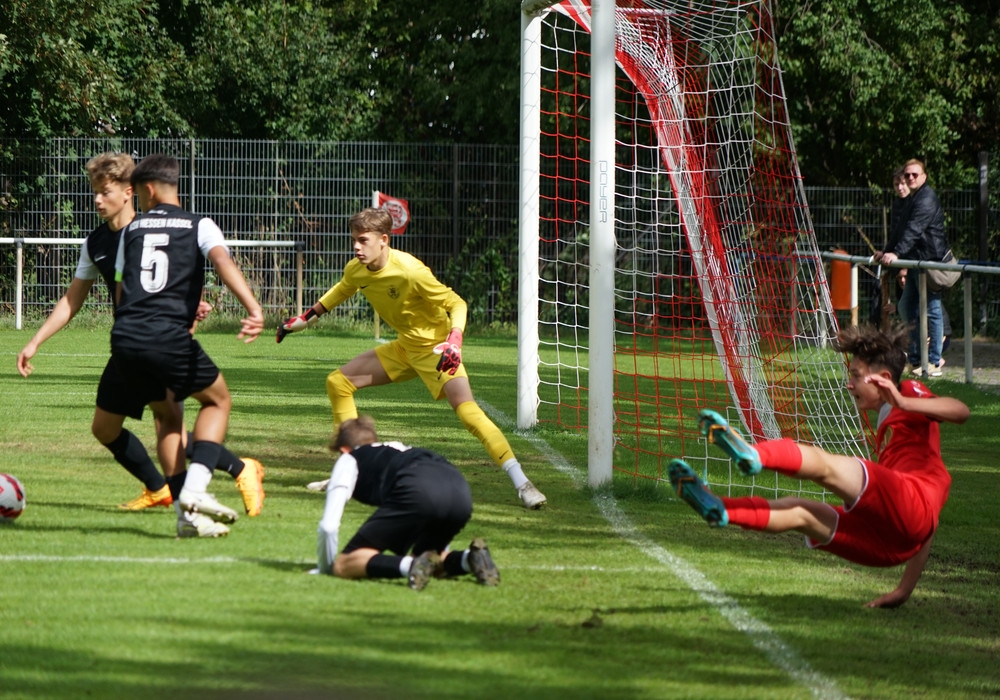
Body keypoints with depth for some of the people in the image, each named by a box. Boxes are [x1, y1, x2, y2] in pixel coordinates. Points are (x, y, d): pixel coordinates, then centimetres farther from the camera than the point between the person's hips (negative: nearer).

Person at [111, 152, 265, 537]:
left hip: (125, 336, 4)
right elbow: (223, 261, -12)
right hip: (169, 336, -4)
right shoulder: (199, 226, 8)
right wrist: (254, 309, -26)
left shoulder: (132, 231, 18)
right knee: (217, 400, 19)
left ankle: (186, 513, 12)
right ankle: (195, 487, -3)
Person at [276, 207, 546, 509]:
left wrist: (454, 341, -36)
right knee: (338, 381, 5)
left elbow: (456, 304, -20)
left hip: (436, 348, -8)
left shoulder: (410, 272, -28)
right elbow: (341, 291, 20)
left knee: (467, 411, -27)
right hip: (405, 348, 8)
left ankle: (522, 484, -27)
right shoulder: (356, 270, -6)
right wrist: (304, 320, 24)